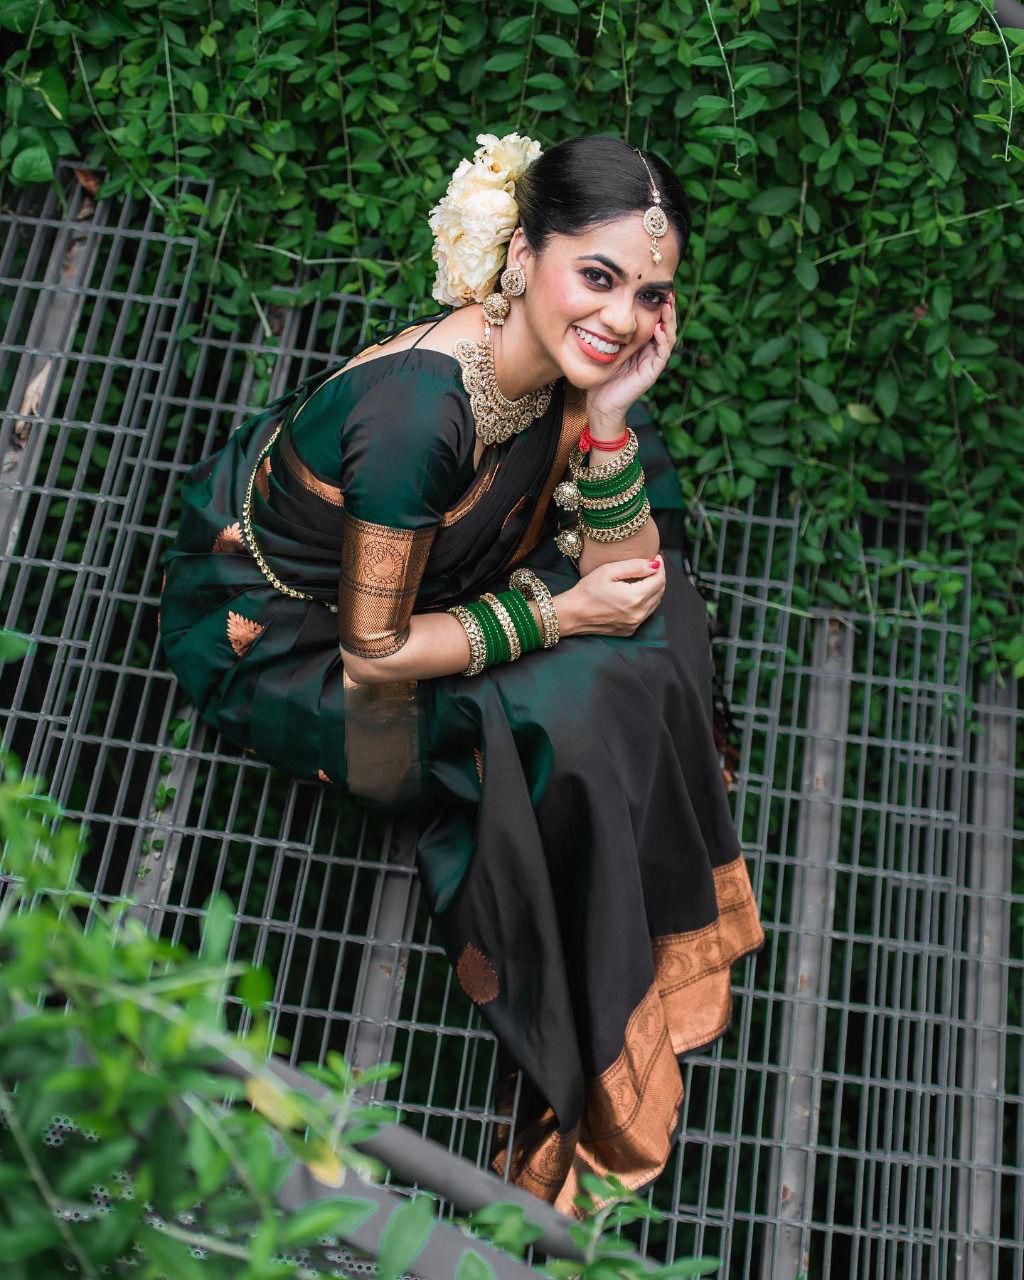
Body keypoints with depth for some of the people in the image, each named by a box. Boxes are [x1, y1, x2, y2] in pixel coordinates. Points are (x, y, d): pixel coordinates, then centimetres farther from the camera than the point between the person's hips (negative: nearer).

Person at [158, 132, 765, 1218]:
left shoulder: (568, 359, -15)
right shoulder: (418, 409, -37)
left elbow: (624, 570, -11)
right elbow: (374, 651, -28)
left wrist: (610, 417, -26)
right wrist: (552, 616, -22)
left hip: (415, 562, 8)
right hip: (274, 629, -7)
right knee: (555, 729, -20)